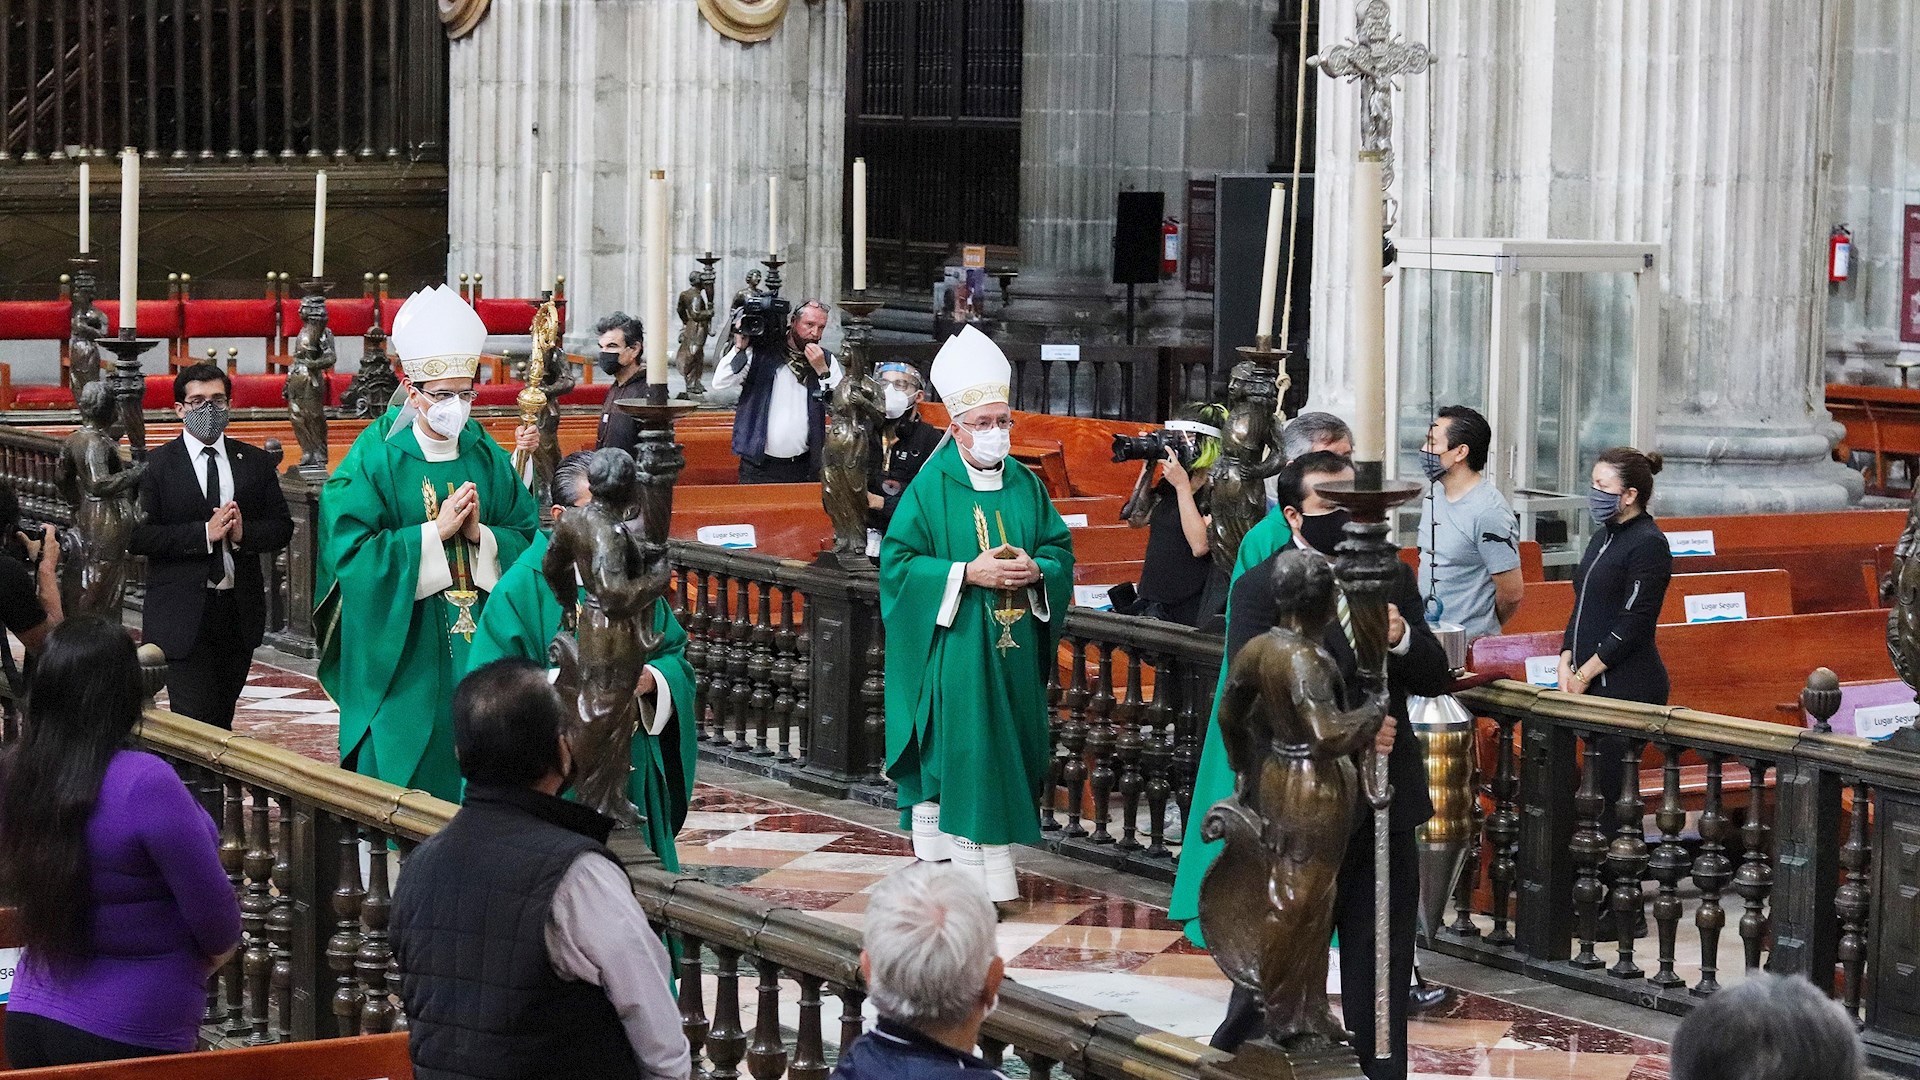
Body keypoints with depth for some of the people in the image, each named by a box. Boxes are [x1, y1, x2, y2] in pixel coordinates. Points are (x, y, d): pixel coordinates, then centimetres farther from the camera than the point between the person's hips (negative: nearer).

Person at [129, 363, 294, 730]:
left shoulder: (256, 462, 9)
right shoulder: (155, 465, -2)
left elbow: (282, 527, 8)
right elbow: (138, 536, -10)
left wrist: (244, 532, -12)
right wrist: (204, 533, -18)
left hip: (240, 612, 4)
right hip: (184, 614, -4)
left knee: (222, 720, 11)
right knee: (196, 724, -10)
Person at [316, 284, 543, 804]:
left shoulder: (488, 459, 7)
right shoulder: (375, 460, -6)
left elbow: (528, 539, 5)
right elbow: (350, 553, -15)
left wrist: (481, 535, -14)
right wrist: (435, 532, -18)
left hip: (482, 641, 4)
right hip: (403, 652, -4)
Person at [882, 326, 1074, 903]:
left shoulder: (1025, 484, 9)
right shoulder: (931, 487, -5)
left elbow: (1061, 550, 12)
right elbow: (897, 561, -8)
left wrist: (1034, 570, -10)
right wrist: (968, 573, -17)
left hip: (1016, 652, 5)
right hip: (955, 653, -5)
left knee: (1008, 760, 6)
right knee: (966, 759, -7)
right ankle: (981, 883, -6)